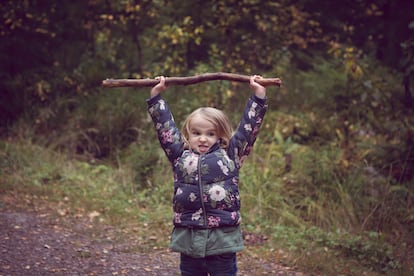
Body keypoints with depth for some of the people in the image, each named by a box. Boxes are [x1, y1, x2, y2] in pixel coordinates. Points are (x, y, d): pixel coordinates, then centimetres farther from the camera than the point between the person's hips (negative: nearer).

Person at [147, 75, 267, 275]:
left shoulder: (230, 155, 5)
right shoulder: (180, 157, 9)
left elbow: (248, 127, 6)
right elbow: (165, 126, 13)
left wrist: (258, 95, 6)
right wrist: (156, 95, 15)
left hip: (222, 242, -2)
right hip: (188, 240, 2)